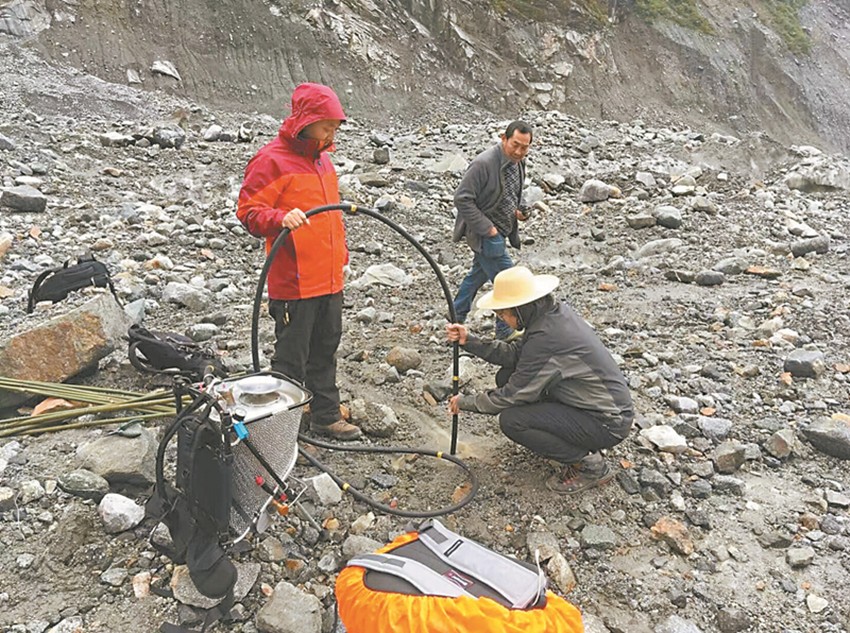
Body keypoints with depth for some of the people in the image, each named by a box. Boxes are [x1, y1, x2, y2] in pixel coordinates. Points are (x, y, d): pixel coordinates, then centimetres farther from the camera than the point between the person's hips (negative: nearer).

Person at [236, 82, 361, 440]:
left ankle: (326, 417, 30)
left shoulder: (322, 158, 17)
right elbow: (248, 212, -15)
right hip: (293, 281, -8)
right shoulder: (271, 160, -10)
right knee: (291, 358, 1)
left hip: (329, 279, 8)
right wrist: (281, 218, -33)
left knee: (325, 351, 17)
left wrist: (340, 253, 27)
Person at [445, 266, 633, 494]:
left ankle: (590, 465, -3)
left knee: (511, 420, -20)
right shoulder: (554, 312, -2)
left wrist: (465, 403, -6)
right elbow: (515, 353, 5)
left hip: (608, 424, -9)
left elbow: (513, 395, -20)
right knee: (507, 377, 5)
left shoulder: (546, 337, -29)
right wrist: (469, 341, -3)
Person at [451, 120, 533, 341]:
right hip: (485, 233, -10)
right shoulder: (483, 163, -23)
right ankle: (507, 332, 10)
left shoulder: (518, 163, 4)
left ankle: (456, 319, 39)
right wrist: (487, 228, -23)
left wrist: (517, 211, -1)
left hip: (500, 231, 10)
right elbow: (462, 199, -23)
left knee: (479, 274, 22)